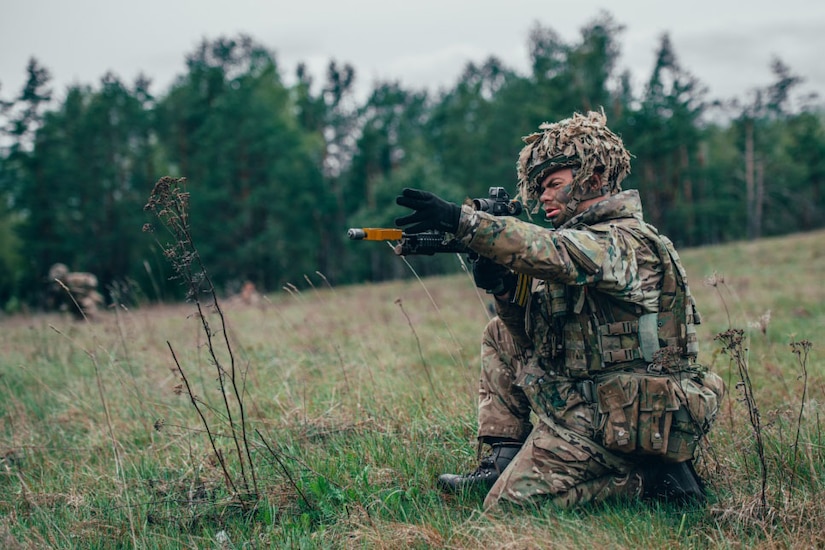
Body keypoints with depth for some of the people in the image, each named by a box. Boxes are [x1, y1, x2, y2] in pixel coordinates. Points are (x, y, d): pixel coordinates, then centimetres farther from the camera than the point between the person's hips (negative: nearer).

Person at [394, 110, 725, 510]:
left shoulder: (624, 242, -16)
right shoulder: (584, 237, 14)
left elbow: (550, 251, -36)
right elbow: (537, 333, 13)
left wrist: (461, 220, -40)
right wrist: (504, 288, -6)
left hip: (607, 423, -10)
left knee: (507, 505, -11)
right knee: (501, 337, 16)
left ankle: (646, 478, -3)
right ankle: (504, 460, 11)